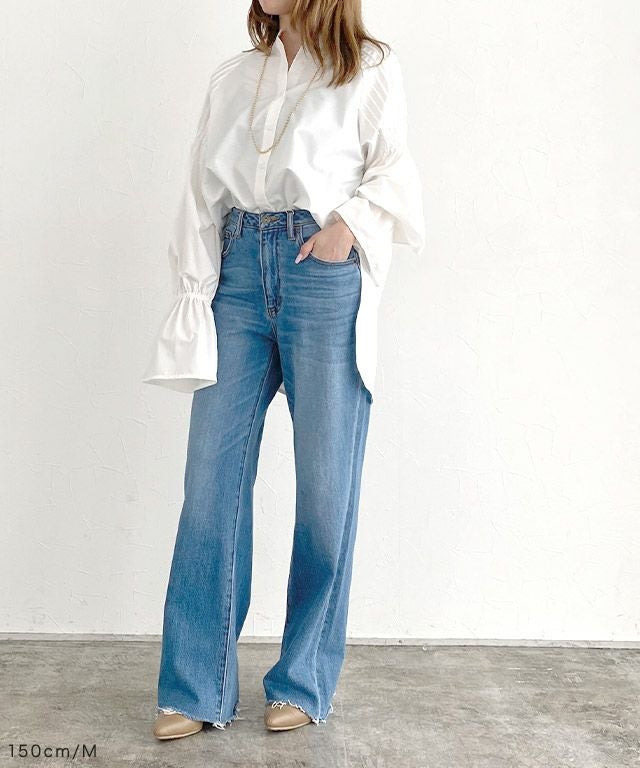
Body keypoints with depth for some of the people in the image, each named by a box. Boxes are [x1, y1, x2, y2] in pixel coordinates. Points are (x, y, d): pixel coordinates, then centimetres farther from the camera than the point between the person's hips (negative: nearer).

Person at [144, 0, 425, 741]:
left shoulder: (371, 70, 8)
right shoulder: (233, 76, 17)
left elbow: (393, 171, 7)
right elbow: (202, 193, 11)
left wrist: (349, 221, -12)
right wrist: (195, 290, 2)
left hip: (324, 280, -3)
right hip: (238, 271, 3)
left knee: (326, 485, 0)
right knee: (211, 478, -1)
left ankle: (304, 683, 16)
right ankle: (195, 688, 9)